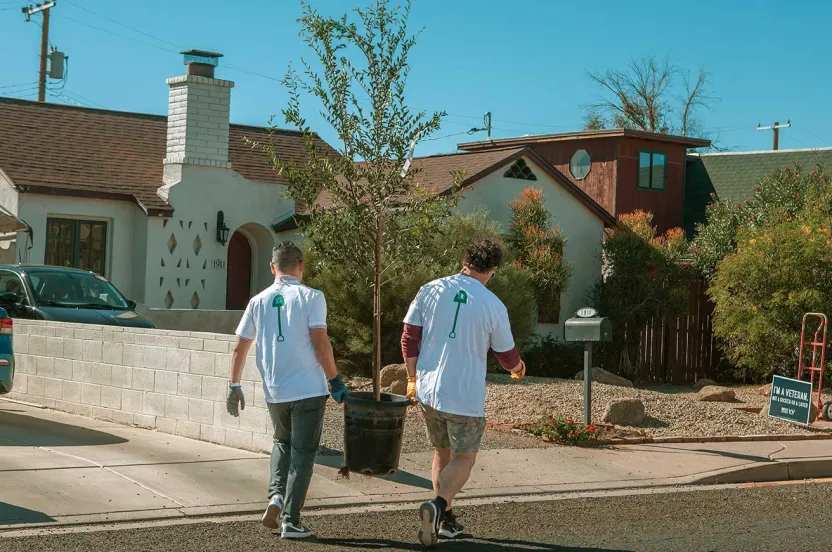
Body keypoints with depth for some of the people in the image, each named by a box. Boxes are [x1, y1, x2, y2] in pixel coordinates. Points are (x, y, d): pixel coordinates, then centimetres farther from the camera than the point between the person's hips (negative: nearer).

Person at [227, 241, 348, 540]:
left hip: (274, 392, 4)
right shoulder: (310, 297, -5)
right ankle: (291, 521, 4)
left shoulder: (258, 302, 8)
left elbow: (240, 348, 9)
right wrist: (335, 380, -5)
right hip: (308, 389, -4)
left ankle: (276, 495, 5)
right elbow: (320, 343, -13)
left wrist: (234, 386, 18)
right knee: (302, 453, 5)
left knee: (282, 443, 25)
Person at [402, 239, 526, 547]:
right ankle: (438, 505, -18)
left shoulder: (430, 291, 0)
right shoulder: (493, 306, -7)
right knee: (463, 459, 8)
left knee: (442, 453, 21)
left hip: (427, 391, 4)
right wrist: (518, 369, 27)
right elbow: (507, 356, 4)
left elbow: (409, 339, 2)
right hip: (465, 395, -4)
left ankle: (445, 521, 24)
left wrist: (412, 378, 14)